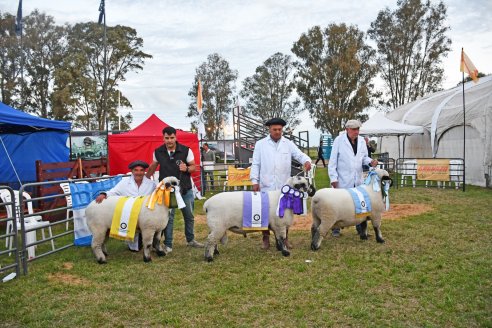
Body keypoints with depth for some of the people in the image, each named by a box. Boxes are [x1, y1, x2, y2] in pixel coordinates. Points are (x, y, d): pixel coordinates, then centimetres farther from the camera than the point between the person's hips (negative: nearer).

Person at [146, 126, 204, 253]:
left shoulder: (186, 150, -9)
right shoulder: (158, 152, -3)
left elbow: (193, 167, -2)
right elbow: (153, 167, 14)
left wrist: (186, 168, -22)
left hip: (185, 189, 1)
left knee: (189, 216, 13)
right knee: (168, 217, -1)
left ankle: (190, 240, 32)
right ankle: (168, 245, 10)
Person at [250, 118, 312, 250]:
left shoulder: (288, 144, 8)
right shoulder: (260, 144, 5)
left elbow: (299, 155, -1)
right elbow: (255, 164, 3)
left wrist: (307, 160, -24)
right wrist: (254, 181, -4)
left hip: (284, 186, 1)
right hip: (266, 186, -1)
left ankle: (285, 238, 23)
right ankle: (266, 238, 18)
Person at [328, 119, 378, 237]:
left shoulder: (362, 141, 7)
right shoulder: (339, 140, -7)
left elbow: (364, 157, 15)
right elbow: (333, 160, -7)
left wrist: (370, 161, -9)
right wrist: (333, 178, -11)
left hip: (358, 180, 5)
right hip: (343, 181, -4)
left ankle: (361, 229, 21)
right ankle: (336, 229, 18)